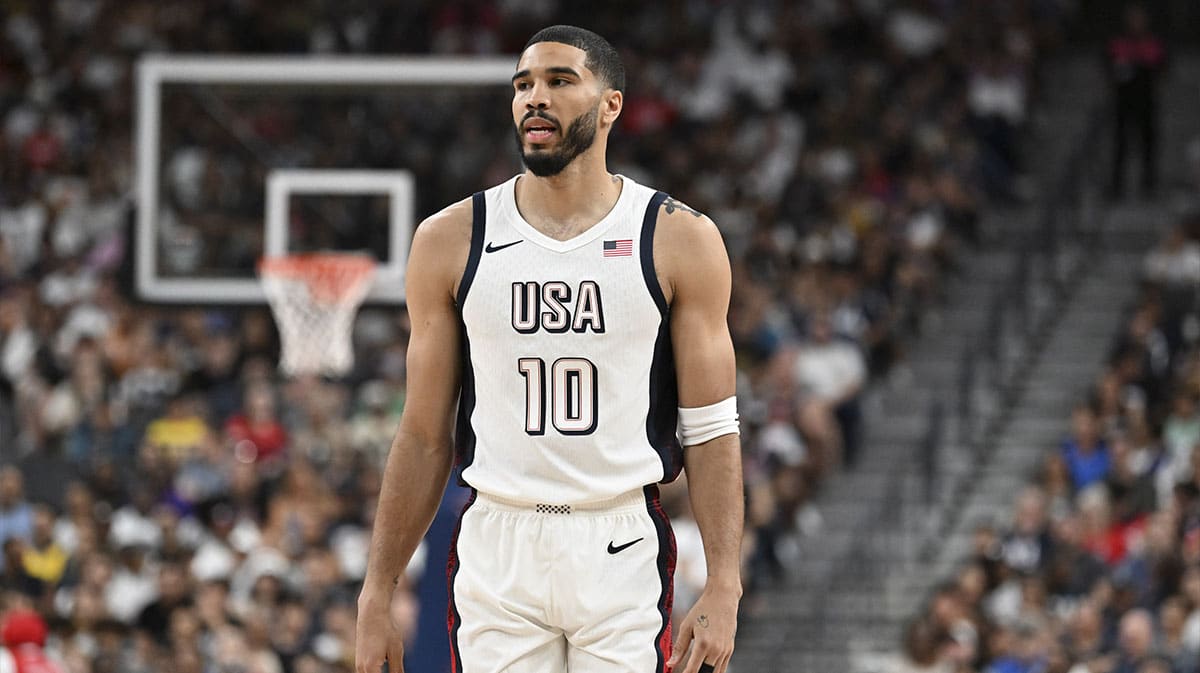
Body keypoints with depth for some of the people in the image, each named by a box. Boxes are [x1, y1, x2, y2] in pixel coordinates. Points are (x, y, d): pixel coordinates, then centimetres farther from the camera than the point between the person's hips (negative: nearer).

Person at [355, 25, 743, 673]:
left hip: (621, 550, -1)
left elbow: (711, 432, 1)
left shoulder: (680, 241, 2)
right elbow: (424, 436, 9)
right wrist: (375, 597, 5)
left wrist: (723, 588, -10)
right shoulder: (450, 240, 6)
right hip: (497, 550, 1)